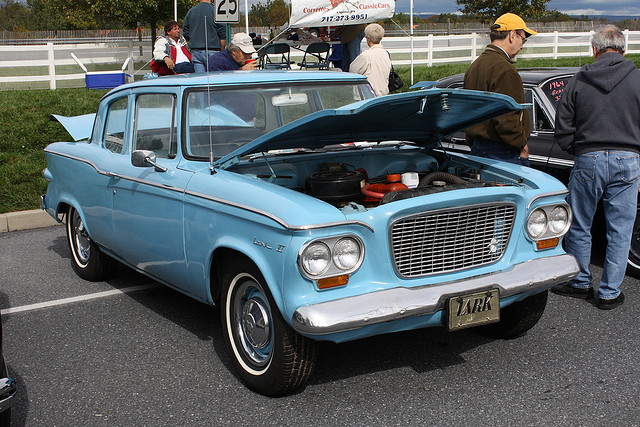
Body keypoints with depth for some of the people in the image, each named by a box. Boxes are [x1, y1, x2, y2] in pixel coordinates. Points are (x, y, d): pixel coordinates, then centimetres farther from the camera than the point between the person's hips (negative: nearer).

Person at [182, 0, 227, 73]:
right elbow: (223, 35, -6)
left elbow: (186, 35, 13)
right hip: (212, 51, -4)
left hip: (195, 52, 4)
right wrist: (221, 51, 4)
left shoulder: (190, 12, 9)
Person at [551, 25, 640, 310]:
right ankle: (610, 293, 13)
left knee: (579, 227, 15)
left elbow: (563, 130, 3)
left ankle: (581, 284, 25)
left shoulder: (578, 81, 2)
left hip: (588, 161, 0)